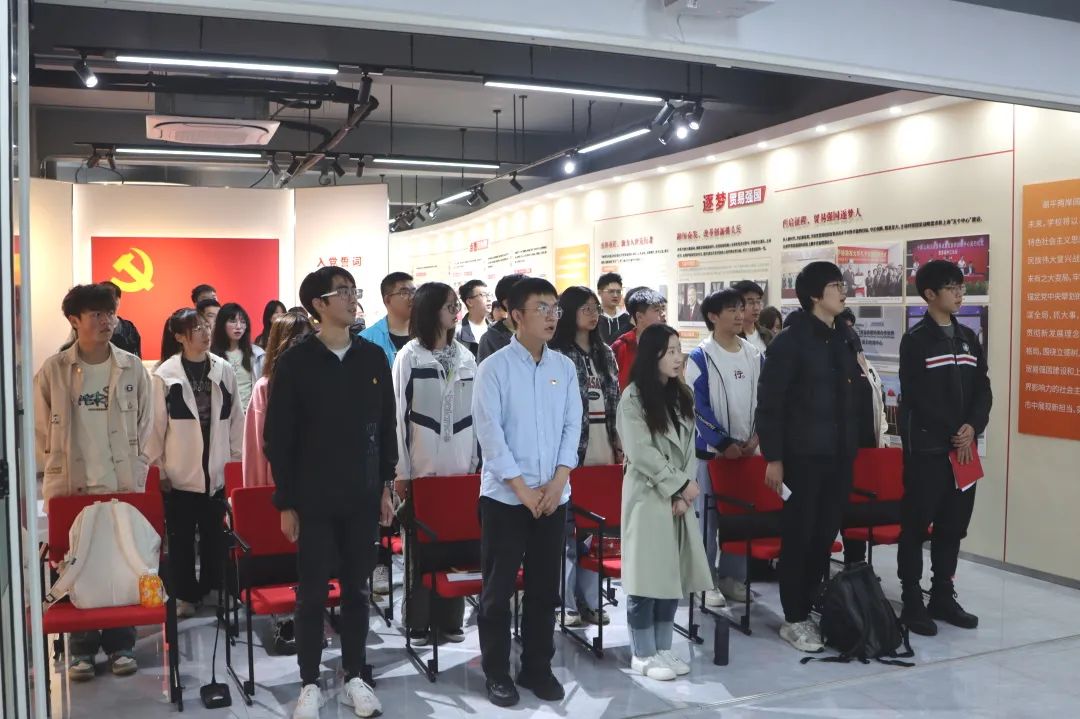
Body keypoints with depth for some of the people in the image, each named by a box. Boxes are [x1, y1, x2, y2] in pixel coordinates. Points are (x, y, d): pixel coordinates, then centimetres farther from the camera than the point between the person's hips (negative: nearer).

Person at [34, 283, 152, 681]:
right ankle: (81, 648, 19)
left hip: (124, 486, 1)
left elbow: (145, 425, 6)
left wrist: (137, 473, 2)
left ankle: (120, 644, 18)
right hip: (70, 488, 0)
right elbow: (40, 429, 3)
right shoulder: (53, 370, -1)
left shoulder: (132, 368, 2)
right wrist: (54, 476, 0)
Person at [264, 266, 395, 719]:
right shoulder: (295, 361, -6)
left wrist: (386, 485, 7)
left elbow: (387, 426, 9)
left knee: (356, 589, 12)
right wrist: (286, 502, -6)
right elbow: (277, 436, -5)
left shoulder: (373, 357, 4)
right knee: (312, 592, 6)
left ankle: (355, 677, 26)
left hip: (363, 496, 3)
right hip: (314, 497, -3)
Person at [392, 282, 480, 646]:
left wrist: (476, 462, 7)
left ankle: (450, 619, 17)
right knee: (423, 547, 2)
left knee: (458, 545, 5)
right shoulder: (410, 355, -3)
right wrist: (401, 471, -6)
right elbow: (399, 413, -4)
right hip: (423, 467, -3)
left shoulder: (465, 356, 8)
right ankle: (419, 623, 13)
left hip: (460, 467, 3)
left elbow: (474, 412, 9)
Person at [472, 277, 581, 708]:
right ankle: (497, 674, 19)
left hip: (553, 496, 4)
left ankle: (537, 668, 27)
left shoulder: (564, 368, 6)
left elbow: (572, 426, 5)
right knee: (498, 590, 5)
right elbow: (490, 434, -11)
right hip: (504, 496, -4)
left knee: (545, 589, 12)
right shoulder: (494, 367, -7)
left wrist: (557, 482, -7)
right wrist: (523, 490, -13)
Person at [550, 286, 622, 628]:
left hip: (603, 449, 6)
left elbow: (616, 401, 15)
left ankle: (590, 600, 18)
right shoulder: (558, 355, -6)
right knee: (568, 525, -1)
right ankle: (566, 603, 8)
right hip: (571, 449, -6)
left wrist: (619, 445, 11)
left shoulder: (605, 353, 14)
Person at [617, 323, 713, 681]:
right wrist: (681, 485, -12)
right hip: (648, 495, -6)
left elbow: (690, 447, 7)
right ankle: (643, 654, 9)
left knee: (673, 572, 9)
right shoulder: (633, 397, -9)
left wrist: (684, 492, -5)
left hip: (679, 497, 6)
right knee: (646, 573, -2)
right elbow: (641, 453, -14)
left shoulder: (682, 396, 11)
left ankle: (663, 648, 20)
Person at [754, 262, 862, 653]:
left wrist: (853, 445, 14)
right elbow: (769, 402, -12)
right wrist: (773, 457, -15)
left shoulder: (843, 340, 13)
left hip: (839, 455, 7)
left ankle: (817, 609, 23)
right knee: (798, 536, 1)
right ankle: (794, 619, 12)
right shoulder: (790, 339, -9)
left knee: (826, 534, 11)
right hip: (803, 455, -7)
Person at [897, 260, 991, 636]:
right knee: (916, 525, -2)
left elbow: (982, 388, 9)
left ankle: (943, 596, 21)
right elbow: (918, 396, -11)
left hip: (965, 446, 6)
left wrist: (972, 428, -8)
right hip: (926, 447, -6)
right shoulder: (915, 340, -5)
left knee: (953, 524, 10)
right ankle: (912, 602, 5)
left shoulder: (968, 337, 14)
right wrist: (953, 434, -11)